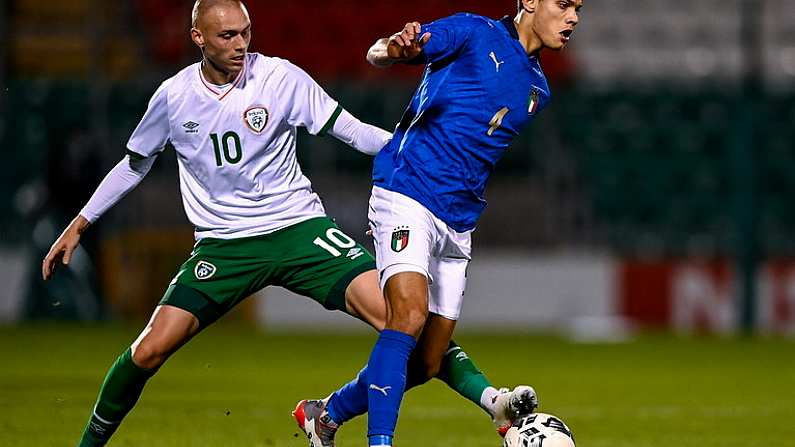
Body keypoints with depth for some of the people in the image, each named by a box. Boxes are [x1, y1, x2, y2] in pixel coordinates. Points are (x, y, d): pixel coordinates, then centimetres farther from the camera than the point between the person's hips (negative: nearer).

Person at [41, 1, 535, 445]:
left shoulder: (281, 78, -6)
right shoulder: (174, 97, 0)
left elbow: (350, 130, -3)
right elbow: (134, 165, 16)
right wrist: (77, 227, 17)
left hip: (298, 226, -1)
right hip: (222, 244, 1)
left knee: (394, 310, -21)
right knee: (149, 350, -11)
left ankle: (487, 396, -20)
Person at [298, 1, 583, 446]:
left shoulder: (538, 89, 18)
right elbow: (377, 54, -8)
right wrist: (396, 47, -32)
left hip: (458, 224, 8)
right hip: (408, 196, -7)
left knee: (427, 362, 5)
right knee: (409, 315, -27)